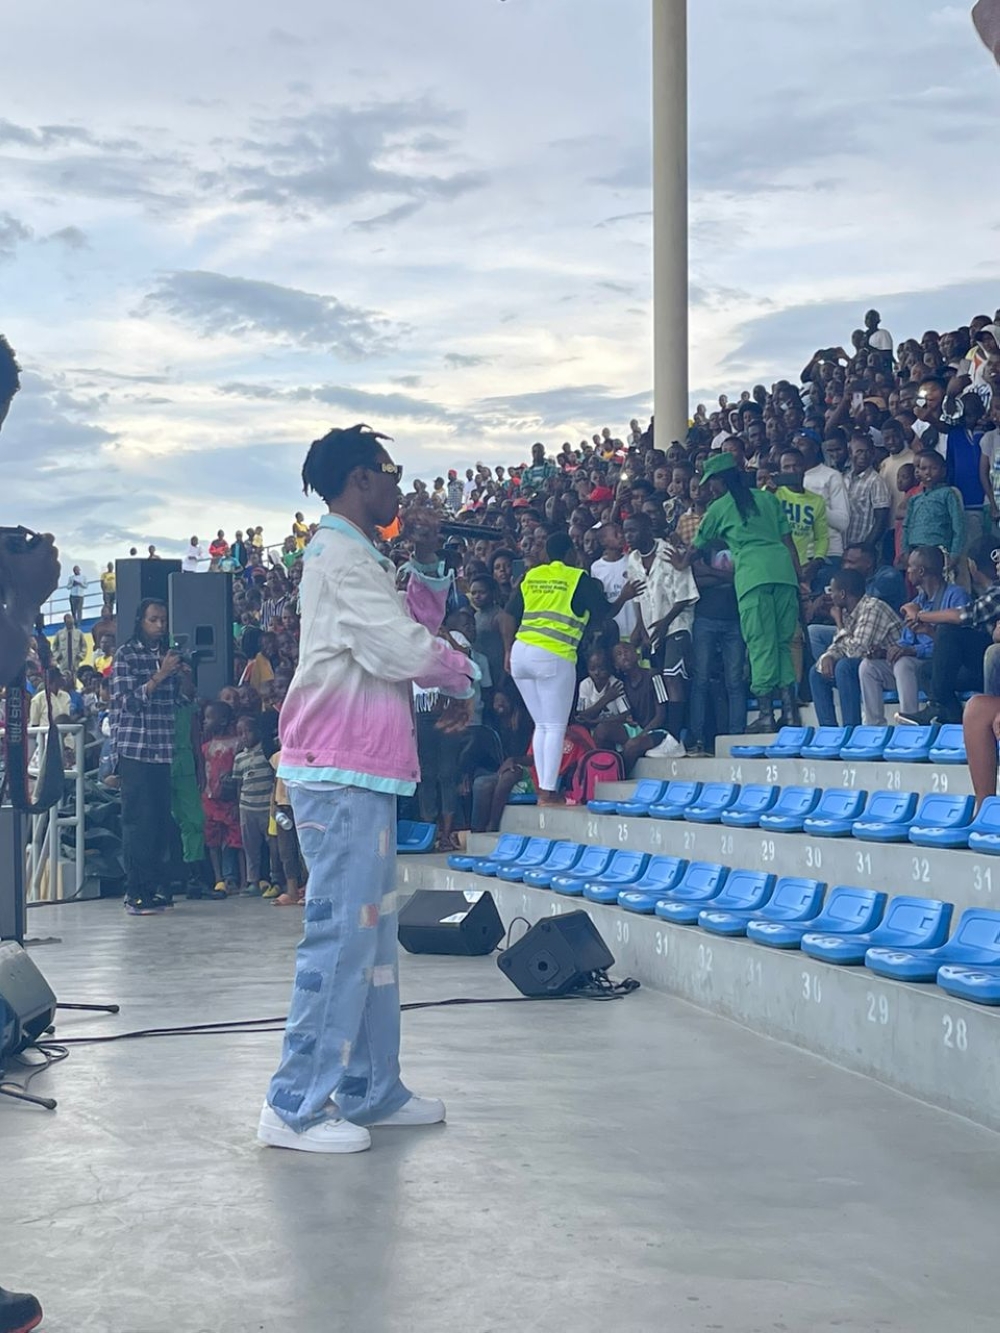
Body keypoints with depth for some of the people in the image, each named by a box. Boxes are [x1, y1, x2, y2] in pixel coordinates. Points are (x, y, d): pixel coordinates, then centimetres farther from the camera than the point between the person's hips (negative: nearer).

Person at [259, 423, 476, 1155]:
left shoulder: (358, 557, 20)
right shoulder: (341, 555, -12)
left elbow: (414, 628, 20)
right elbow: (401, 651, -20)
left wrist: (427, 567, 8)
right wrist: (466, 673, -3)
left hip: (362, 770, 11)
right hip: (341, 771, -11)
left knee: (372, 930, 13)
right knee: (342, 933, -10)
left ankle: (371, 1089, 20)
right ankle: (296, 1107, -6)